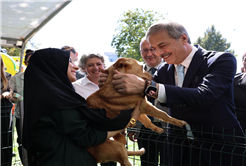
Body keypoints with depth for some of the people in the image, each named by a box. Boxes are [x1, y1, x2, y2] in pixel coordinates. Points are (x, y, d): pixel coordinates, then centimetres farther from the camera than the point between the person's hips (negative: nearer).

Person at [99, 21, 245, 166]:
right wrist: (114, 84, -13)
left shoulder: (222, 60, -13)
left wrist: (146, 86, -37)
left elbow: (203, 96, -30)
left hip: (221, 148, -4)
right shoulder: (164, 71, 3)